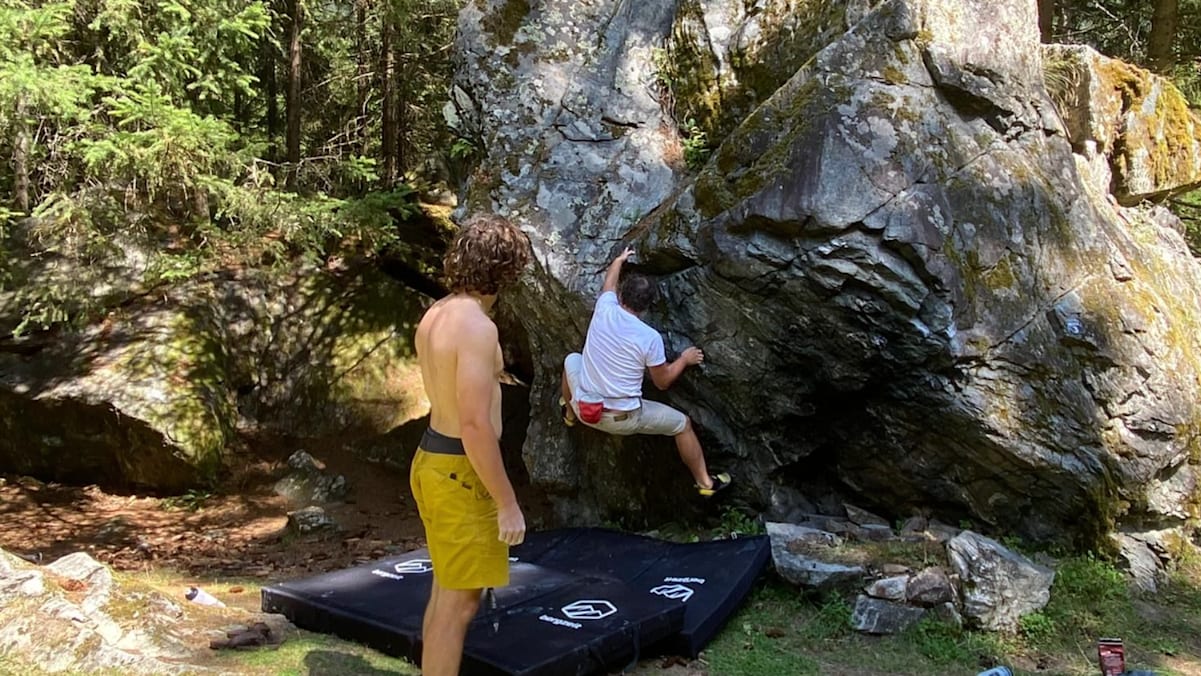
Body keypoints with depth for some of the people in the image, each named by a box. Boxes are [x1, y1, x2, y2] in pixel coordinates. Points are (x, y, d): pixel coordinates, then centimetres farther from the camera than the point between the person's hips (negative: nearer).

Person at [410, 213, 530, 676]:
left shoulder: (434, 315, 7)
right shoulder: (476, 326, -23)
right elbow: (476, 426, -25)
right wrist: (508, 504, -20)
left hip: (434, 459, 10)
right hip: (461, 472, -10)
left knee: (445, 592, 21)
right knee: (459, 602, 1)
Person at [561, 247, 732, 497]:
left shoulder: (605, 309, -9)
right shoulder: (651, 338, -18)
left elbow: (609, 283, 17)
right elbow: (663, 382, -5)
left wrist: (620, 259, 37)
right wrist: (684, 359, 12)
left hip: (584, 408, 4)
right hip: (623, 419, -3)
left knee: (572, 359, 32)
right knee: (682, 423, 17)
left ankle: (570, 412, 55)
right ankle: (705, 482, 28)